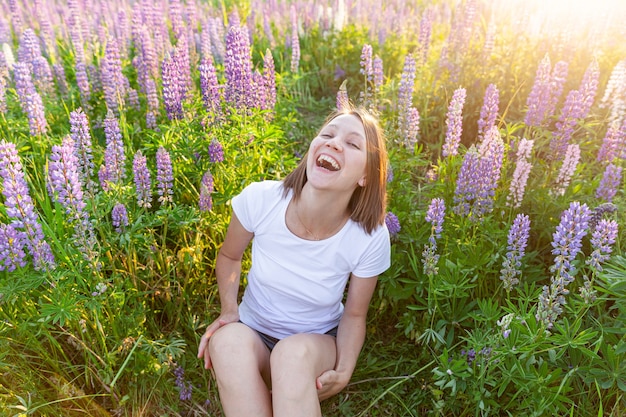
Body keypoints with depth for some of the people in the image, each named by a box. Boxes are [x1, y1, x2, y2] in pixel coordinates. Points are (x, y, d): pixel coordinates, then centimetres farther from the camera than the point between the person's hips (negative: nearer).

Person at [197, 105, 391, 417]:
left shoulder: (371, 239, -22)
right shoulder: (260, 199, -21)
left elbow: (354, 315, -5)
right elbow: (229, 256, 1)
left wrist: (343, 372, -19)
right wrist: (229, 310, -13)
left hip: (319, 344, -1)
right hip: (255, 332, 2)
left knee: (295, 353, -36)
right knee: (227, 340, -33)